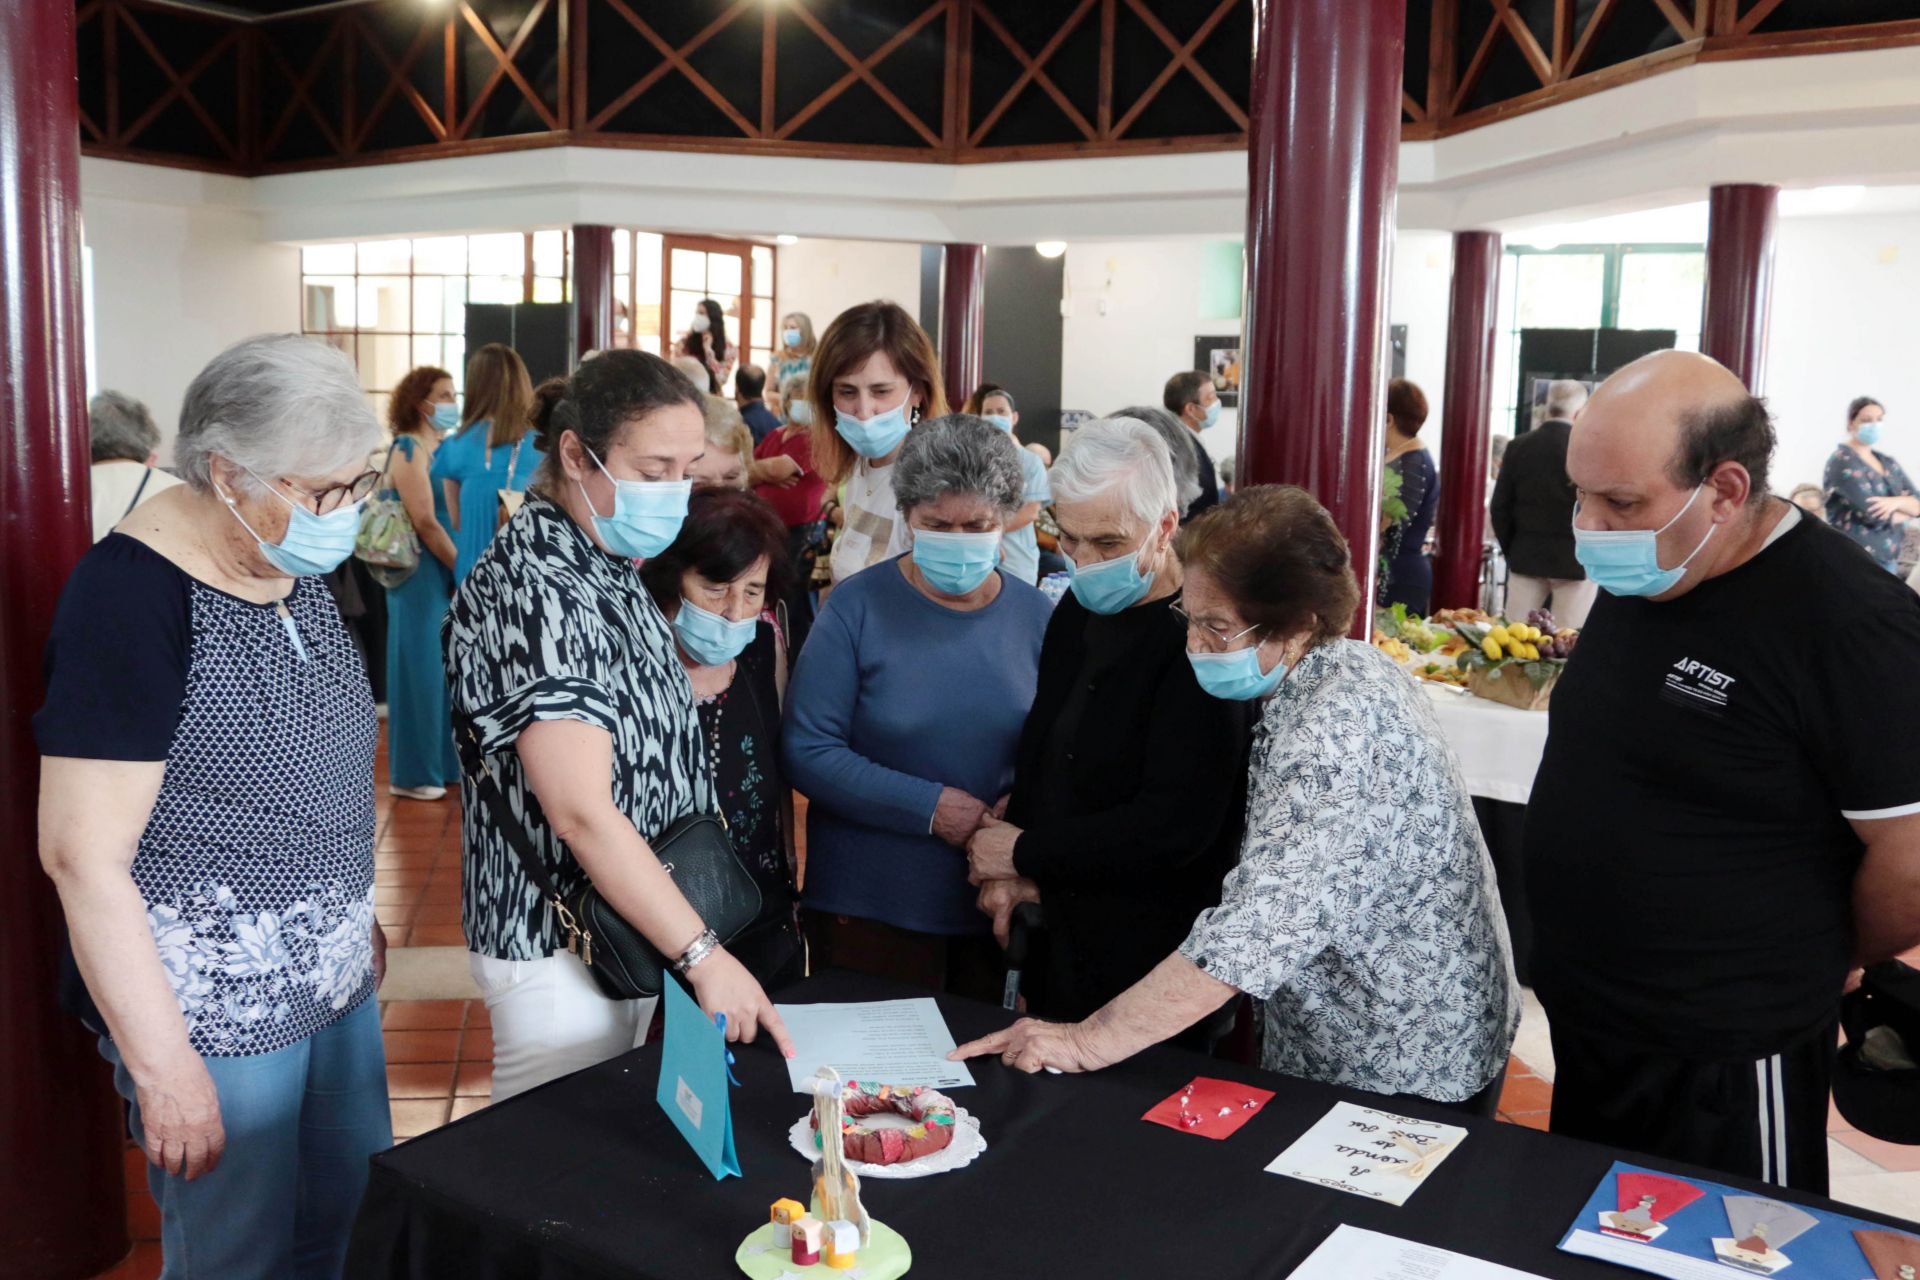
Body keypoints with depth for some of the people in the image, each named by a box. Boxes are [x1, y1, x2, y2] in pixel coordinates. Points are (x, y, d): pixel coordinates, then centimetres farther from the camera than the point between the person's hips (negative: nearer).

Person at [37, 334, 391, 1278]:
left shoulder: (298, 566, 3)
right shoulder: (132, 597, -21)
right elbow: (82, 854, -21)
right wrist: (162, 1066, -18)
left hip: (335, 979, 8)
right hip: (212, 1012, -7)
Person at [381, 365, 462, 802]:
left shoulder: (446, 449, 13)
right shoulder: (408, 450, -11)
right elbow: (426, 522, -17)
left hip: (449, 571, 8)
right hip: (423, 572, -8)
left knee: (448, 667, 12)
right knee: (421, 669, -1)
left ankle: (446, 761, 22)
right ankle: (413, 774, 8)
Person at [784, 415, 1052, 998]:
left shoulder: (1036, 615, 1)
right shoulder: (858, 606, -7)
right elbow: (807, 751, -11)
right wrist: (929, 807, -16)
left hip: (994, 906, 3)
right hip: (869, 908, -2)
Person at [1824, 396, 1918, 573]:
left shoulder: (1888, 463, 15)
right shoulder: (1843, 462, -9)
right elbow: (1875, 515, -17)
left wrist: (1897, 502, -14)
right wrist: (1905, 511, 1)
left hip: (1889, 561, 8)